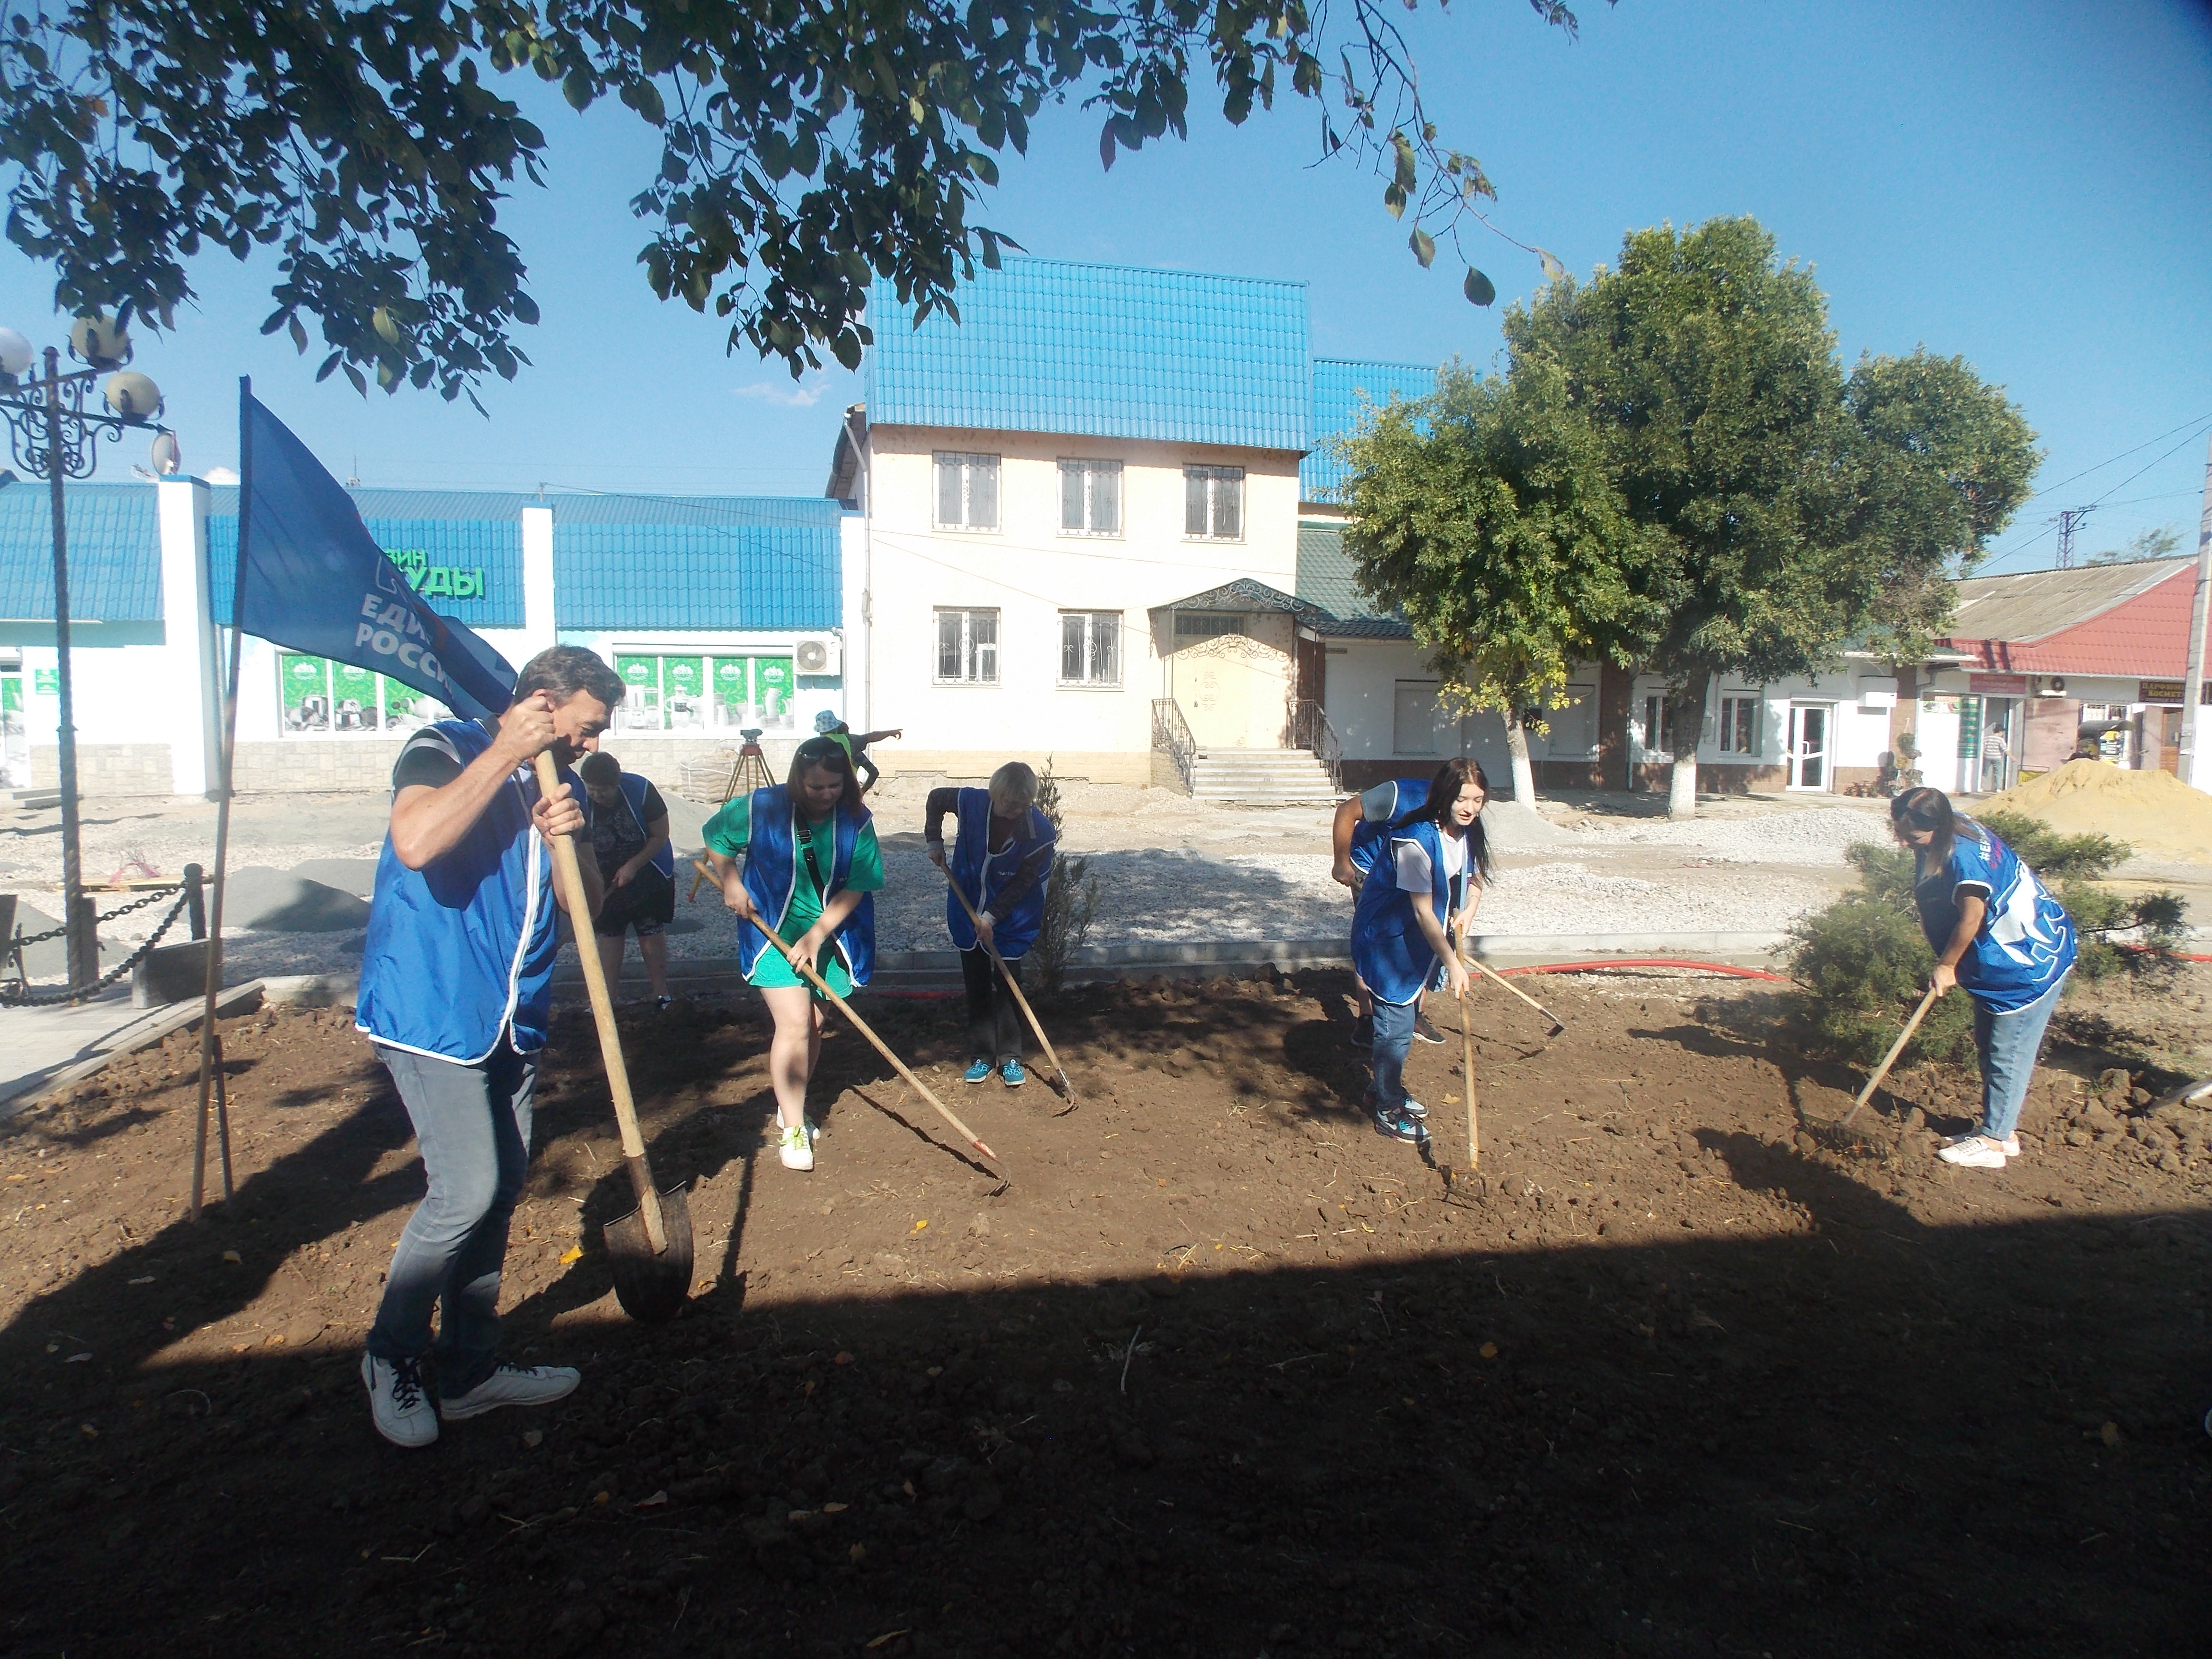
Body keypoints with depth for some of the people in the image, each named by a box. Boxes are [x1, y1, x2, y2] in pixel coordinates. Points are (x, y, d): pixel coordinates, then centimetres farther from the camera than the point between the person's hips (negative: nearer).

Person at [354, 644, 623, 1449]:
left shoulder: (561, 783, 11)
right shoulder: (446, 750, -9)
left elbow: (586, 906, 9)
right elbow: (416, 842, -30)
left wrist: (569, 838, -11)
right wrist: (508, 752, -23)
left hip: (512, 1018, 8)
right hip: (431, 1011, -7)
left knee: (500, 1191, 11)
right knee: (467, 1189, -12)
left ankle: (470, 1368, 26)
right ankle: (392, 1355, 12)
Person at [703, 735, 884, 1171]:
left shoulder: (856, 821, -10)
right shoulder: (760, 808, -12)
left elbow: (856, 886, -11)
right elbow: (714, 838, 4)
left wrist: (817, 935, -17)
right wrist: (731, 882, -8)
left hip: (831, 936, 3)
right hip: (774, 934, -3)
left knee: (814, 1027, 11)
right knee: (794, 1024, -13)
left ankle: (790, 1108, 33)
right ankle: (792, 1129, -3)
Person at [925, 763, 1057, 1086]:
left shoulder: (1040, 831, -25)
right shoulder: (971, 803, -21)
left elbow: (1023, 882, -18)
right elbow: (936, 798, 2)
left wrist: (992, 916, -21)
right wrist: (934, 841, 0)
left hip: (1011, 917, -2)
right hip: (968, 911, 2)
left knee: (1008, 985, 2)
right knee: (977, 985, 10)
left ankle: (1010, 1058, 15)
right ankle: (981, 1055, 21)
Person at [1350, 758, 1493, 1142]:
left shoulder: (1467, 833, -3)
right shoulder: (1417, 839, -29)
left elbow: (1474, 879, 13)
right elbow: (1423, 912, -27)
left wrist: (1466, 912, -8)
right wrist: (1452, 963, -27)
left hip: (1419, 940, 8)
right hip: (1388, 937, -8)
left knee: (1404, 1016, 20)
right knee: (1395, 1026, -3)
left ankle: (1387, 1088, 39)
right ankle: (1388, 1112, 11)